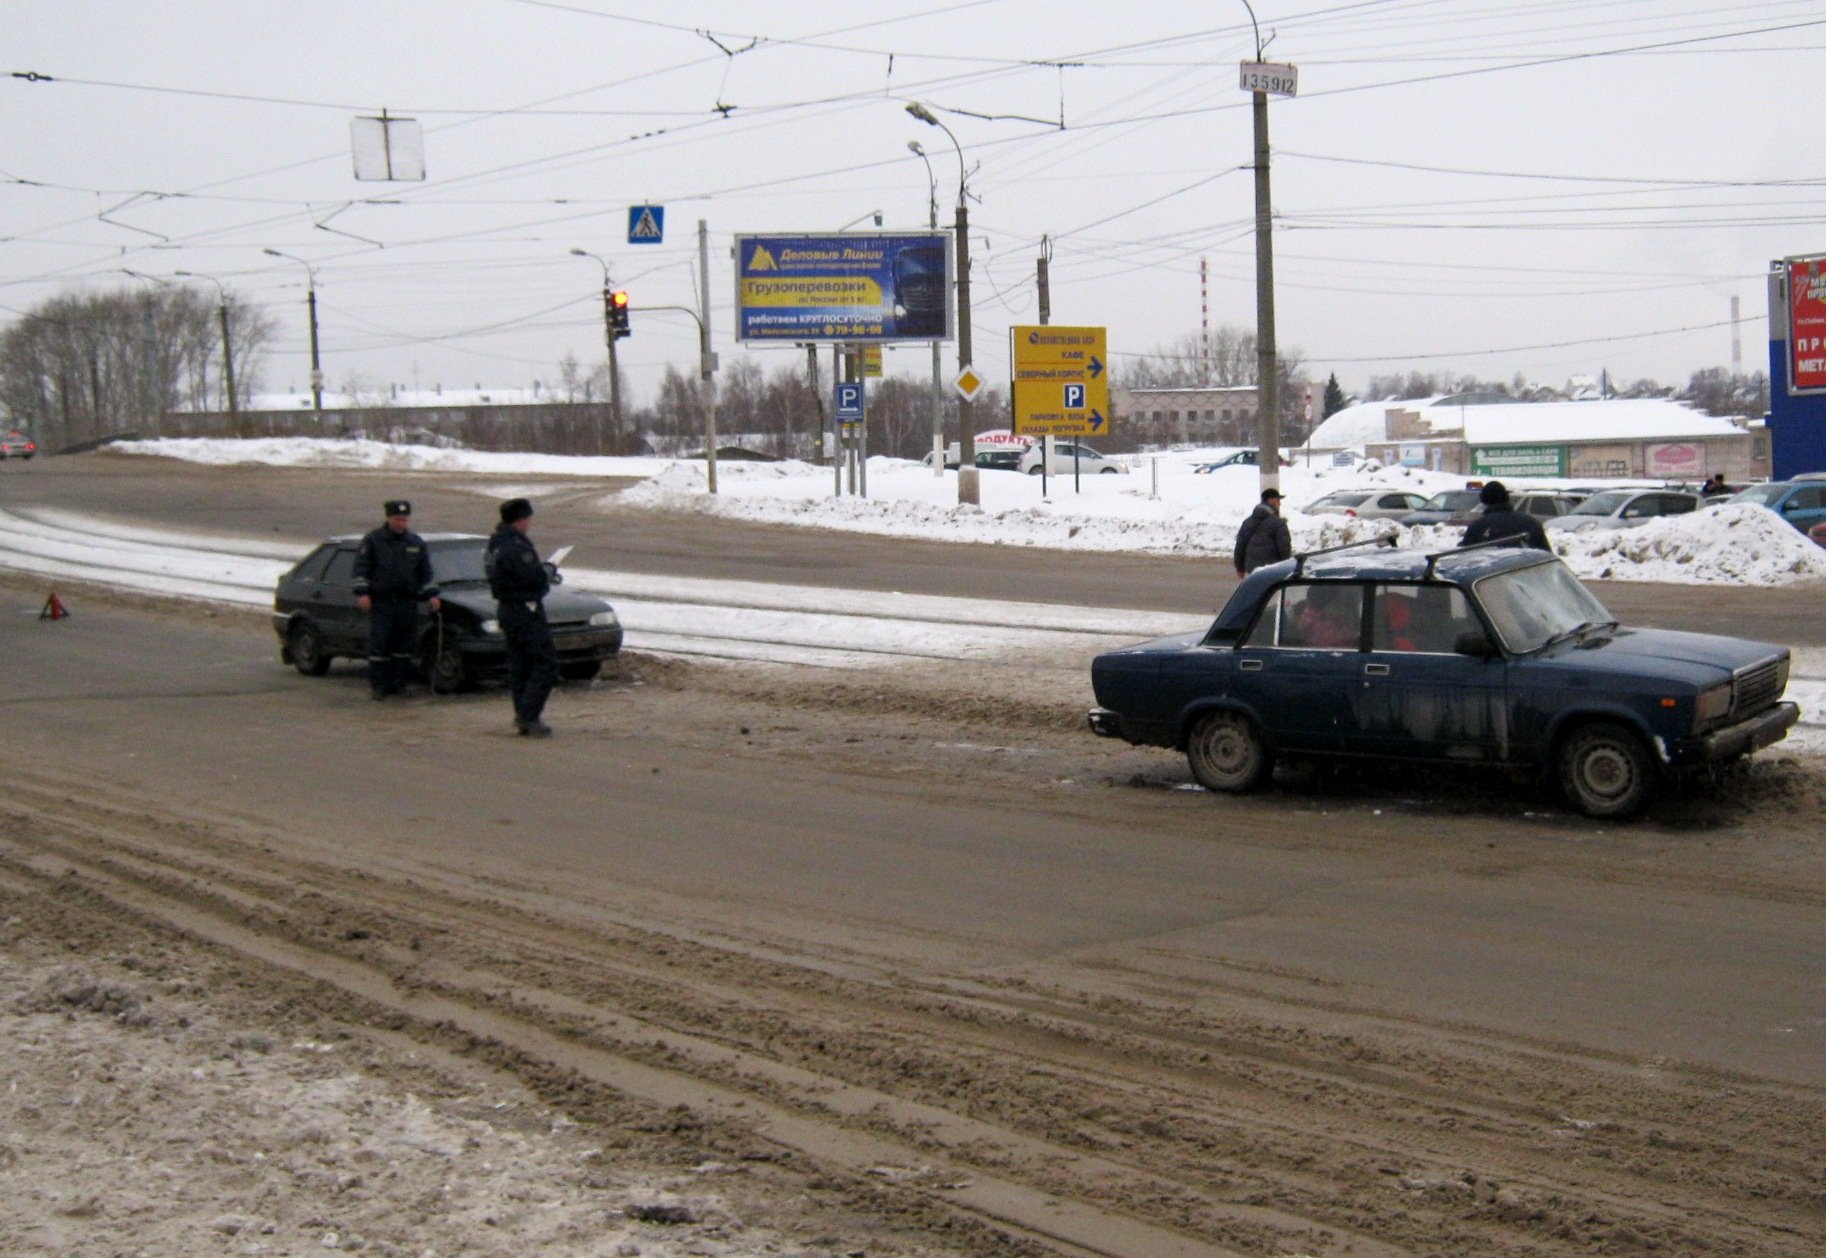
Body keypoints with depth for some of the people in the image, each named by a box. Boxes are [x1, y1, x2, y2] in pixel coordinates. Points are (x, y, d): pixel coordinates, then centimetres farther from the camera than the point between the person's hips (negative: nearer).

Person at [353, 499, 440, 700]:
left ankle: (398, 684, 10)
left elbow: (425, 571, 18)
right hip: (380, 600, -4)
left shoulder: (416, 542, 13)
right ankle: (377, 685, -2)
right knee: (379, 644, -7)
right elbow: (361, 568, 0)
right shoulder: (373, 540, 2)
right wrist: (362, 593, -8)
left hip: (407, 601, 4)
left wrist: (431, 594, 9)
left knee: (405, 645, 3)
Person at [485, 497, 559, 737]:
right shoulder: (517, 547, -21)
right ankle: (529, 716, -11)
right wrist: (547, 573, 0)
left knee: (519, 664, 13)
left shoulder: (495, 544, 10)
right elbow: (537, 578, -22)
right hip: (526, 609, -10)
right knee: (546, 663, -6)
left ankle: (523, 717, 15)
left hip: (505, 609, 10)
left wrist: (540, 569, 6)